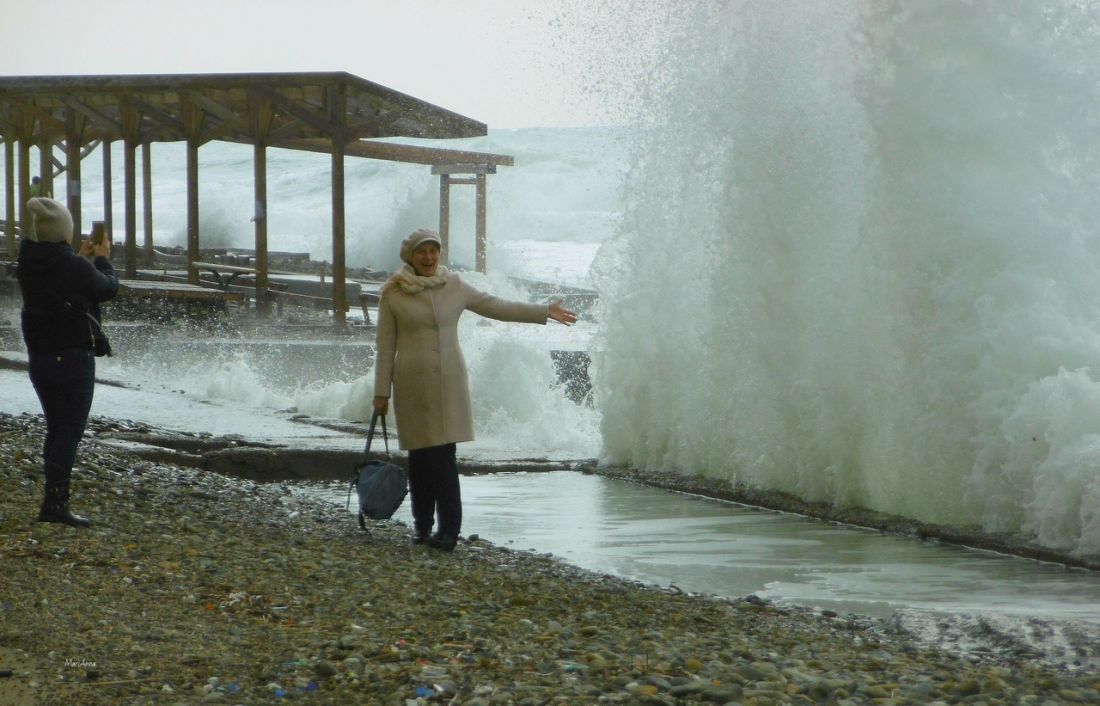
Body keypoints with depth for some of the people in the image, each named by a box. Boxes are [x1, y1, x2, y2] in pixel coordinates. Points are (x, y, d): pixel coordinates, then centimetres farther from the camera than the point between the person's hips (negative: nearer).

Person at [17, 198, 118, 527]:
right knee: (71, 430, -3)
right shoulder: (75, 267, -19)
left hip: (39, 357, 7)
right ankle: (55, 503, -7)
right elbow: (108, 288, -3)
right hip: (73, 357, -7)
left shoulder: (27, 265, 0)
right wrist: (102, 259, 14)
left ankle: (54, 499, 20)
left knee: (55, 428, 17)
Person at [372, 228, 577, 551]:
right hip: (412, 383, -1)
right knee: (420, 456, 2)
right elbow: (385, 347, 4)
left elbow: (495, 306, 14)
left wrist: (544, 311, 12)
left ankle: (449, 530, -5)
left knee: (444, 454, -6)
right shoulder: (393, 294, 1)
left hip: (449, 381, 1)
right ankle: (422, 525, 16)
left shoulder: (454, 286, 7)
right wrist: (381, 391, 2)